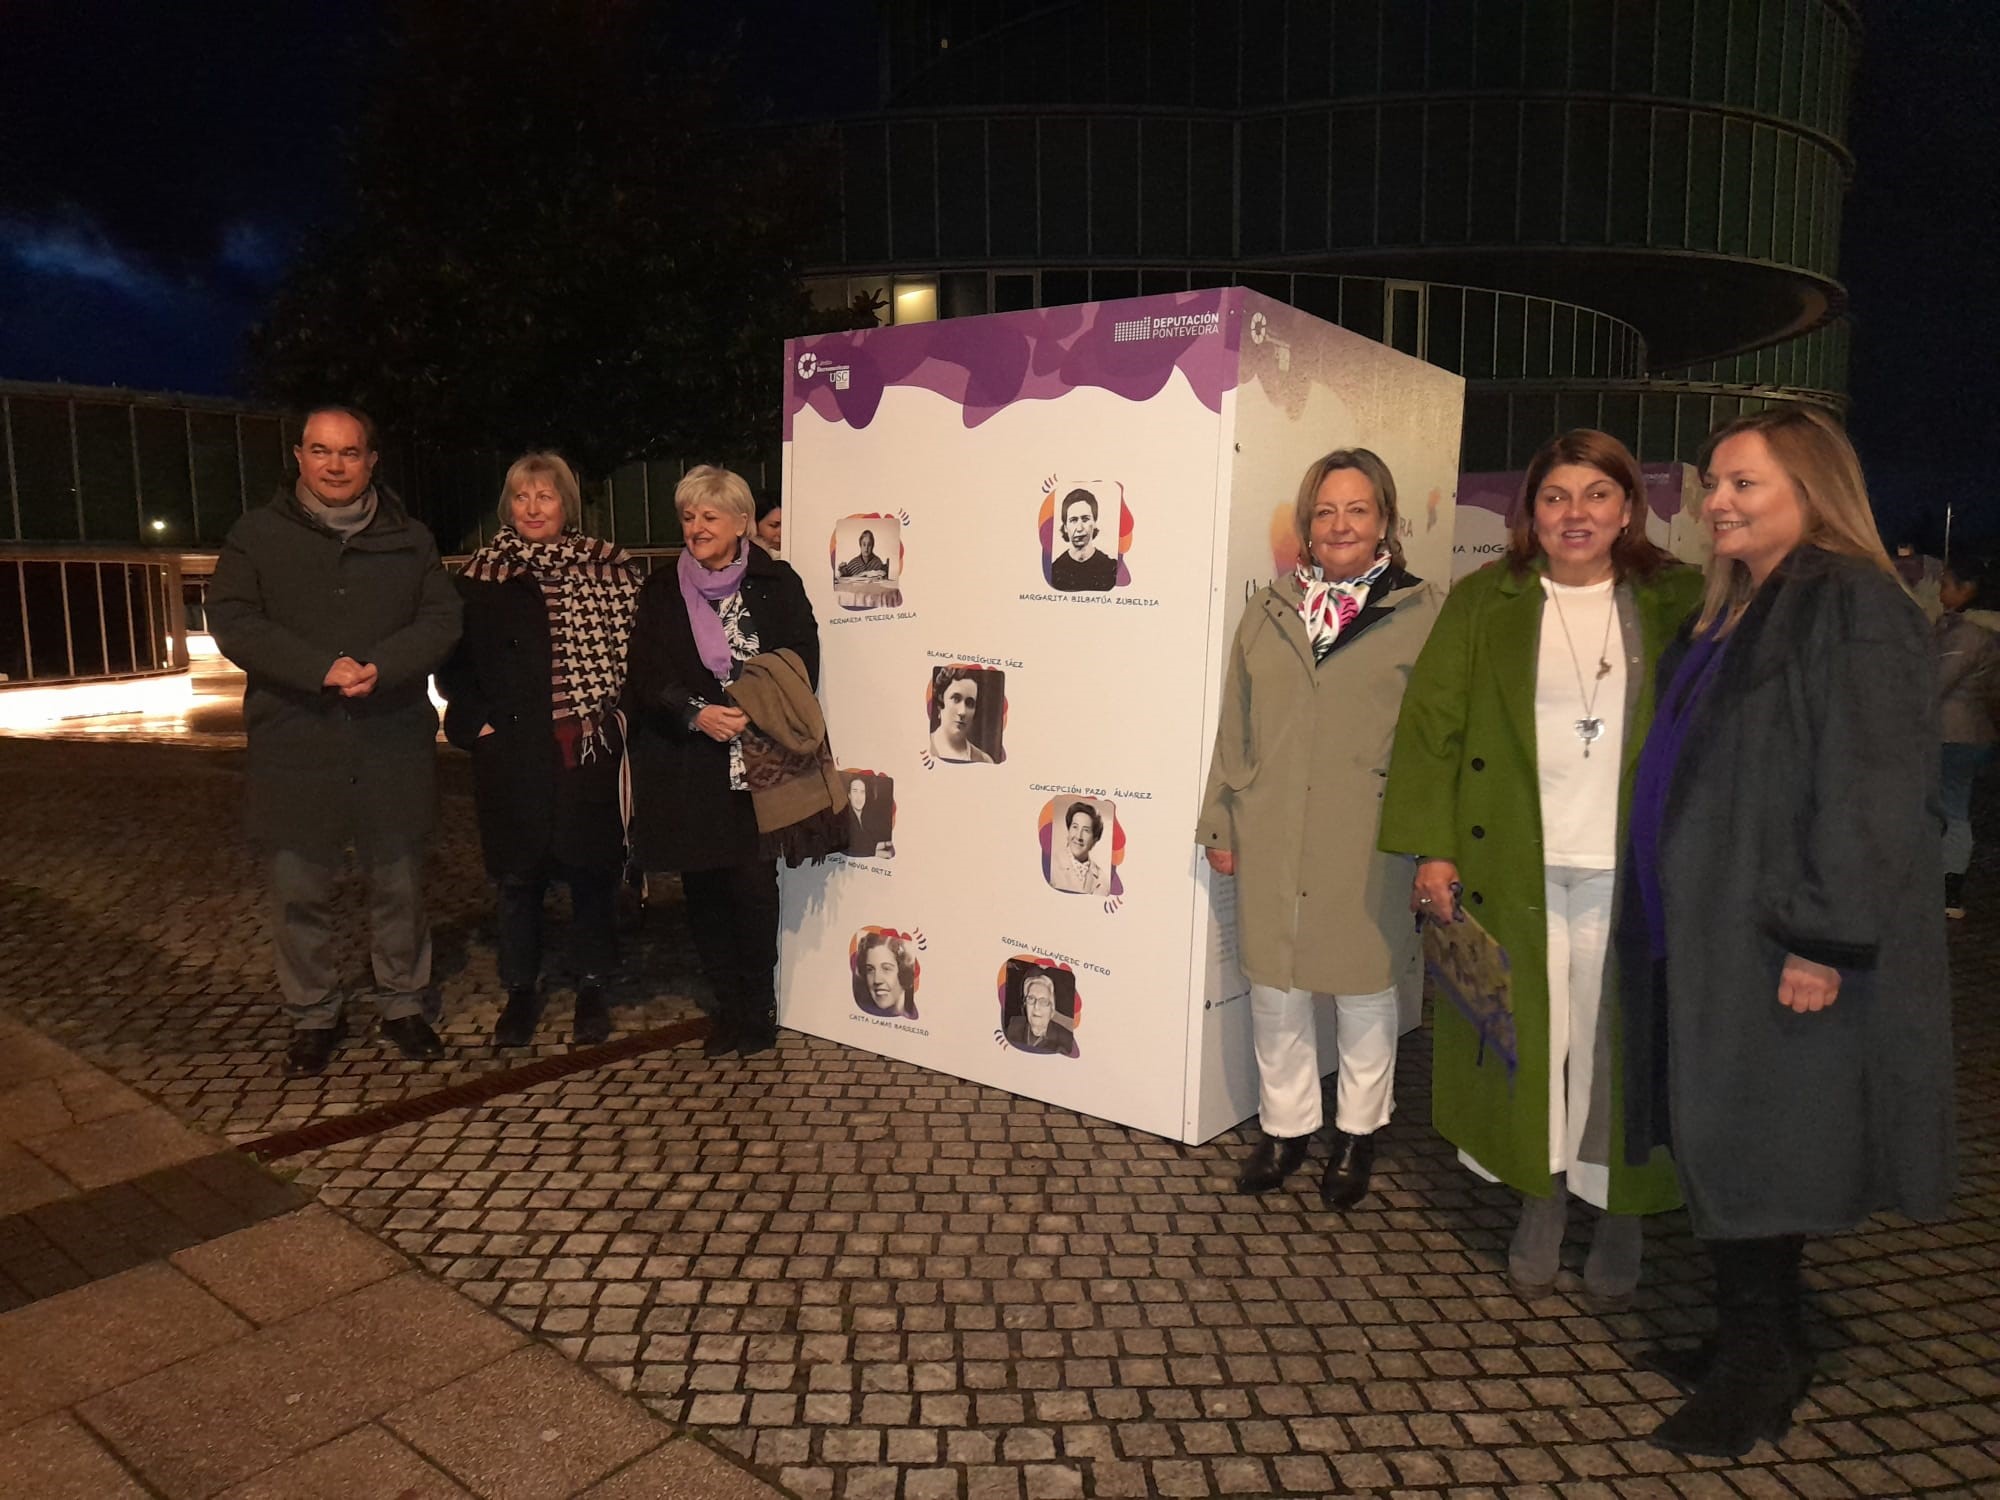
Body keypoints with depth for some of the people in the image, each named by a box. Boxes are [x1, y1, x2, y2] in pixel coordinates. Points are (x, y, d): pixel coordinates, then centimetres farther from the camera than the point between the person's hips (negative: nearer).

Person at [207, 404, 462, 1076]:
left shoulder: (409, 538, 9)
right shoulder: (258, 536, 4)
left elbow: (442, 619, 2)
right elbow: (231, 621, -5)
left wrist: (382, 667, -17)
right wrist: (321, 668, -19)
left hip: (393, 745, 1)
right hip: (294, 744, -1)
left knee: (399, 883, 10)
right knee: (299, 891, 4)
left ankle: (402, 1005, 25)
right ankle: (314, 1014, 22)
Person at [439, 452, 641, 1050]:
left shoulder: (608, 567, 2)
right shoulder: (482, 573, 4)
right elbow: (453, 659, 8)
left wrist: (616, 711, -6)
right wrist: (476, 720, -3)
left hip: (589, 747, 0)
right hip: (513, 750, 1)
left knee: (592, 865, 7)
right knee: (517, 871, 8)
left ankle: (592, 985, 22)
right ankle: (521, 989, 23)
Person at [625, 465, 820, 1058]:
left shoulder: (777, 585, 3)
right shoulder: (661, 592, 9)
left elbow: (801, 665, -2)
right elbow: (645, 675, 2)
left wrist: (752, 714, -15)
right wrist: (697, 713, -15)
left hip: (756, 764, -2)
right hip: (686, 767, 3)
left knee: (752, 884, -6)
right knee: (703, 888, 7)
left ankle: (757, 1006, 13)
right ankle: (728, 1007, 22)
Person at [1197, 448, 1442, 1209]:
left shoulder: (1424, 613, -2)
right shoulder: (1271, 609, 9)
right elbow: (1234, 726, 10)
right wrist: (1220, 823, 9)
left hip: (1366, 847, -3)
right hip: (1270, 840, 3)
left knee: (1363, 991, 11)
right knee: (1272, 988, 12)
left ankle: (1356, 1133, 32)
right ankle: (1285, 1126, 31)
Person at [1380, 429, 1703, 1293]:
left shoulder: (1680, 605, 6)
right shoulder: (1483, 603, 6)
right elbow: (1432, 725, 2)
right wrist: (1432, 849, -5)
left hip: (1636, 877, 0)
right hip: (1515, 872, 0)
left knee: (1620, 1049, 6)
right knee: (1527, 1045, 7)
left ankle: (1621, 1215, 25)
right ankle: (1540, 1202, 25)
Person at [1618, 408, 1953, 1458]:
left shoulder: (1854, 606, -12)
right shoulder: (1733, 614, 15)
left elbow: (1874, 785, -19)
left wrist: (1825, 936, -22)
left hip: (1783, 941, -9)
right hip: (1706, 929, 9)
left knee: (1751, 1151, 1)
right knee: (1725, 1144, 14)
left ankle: (1758, 1374, 17)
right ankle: (1754, 1345, 29)